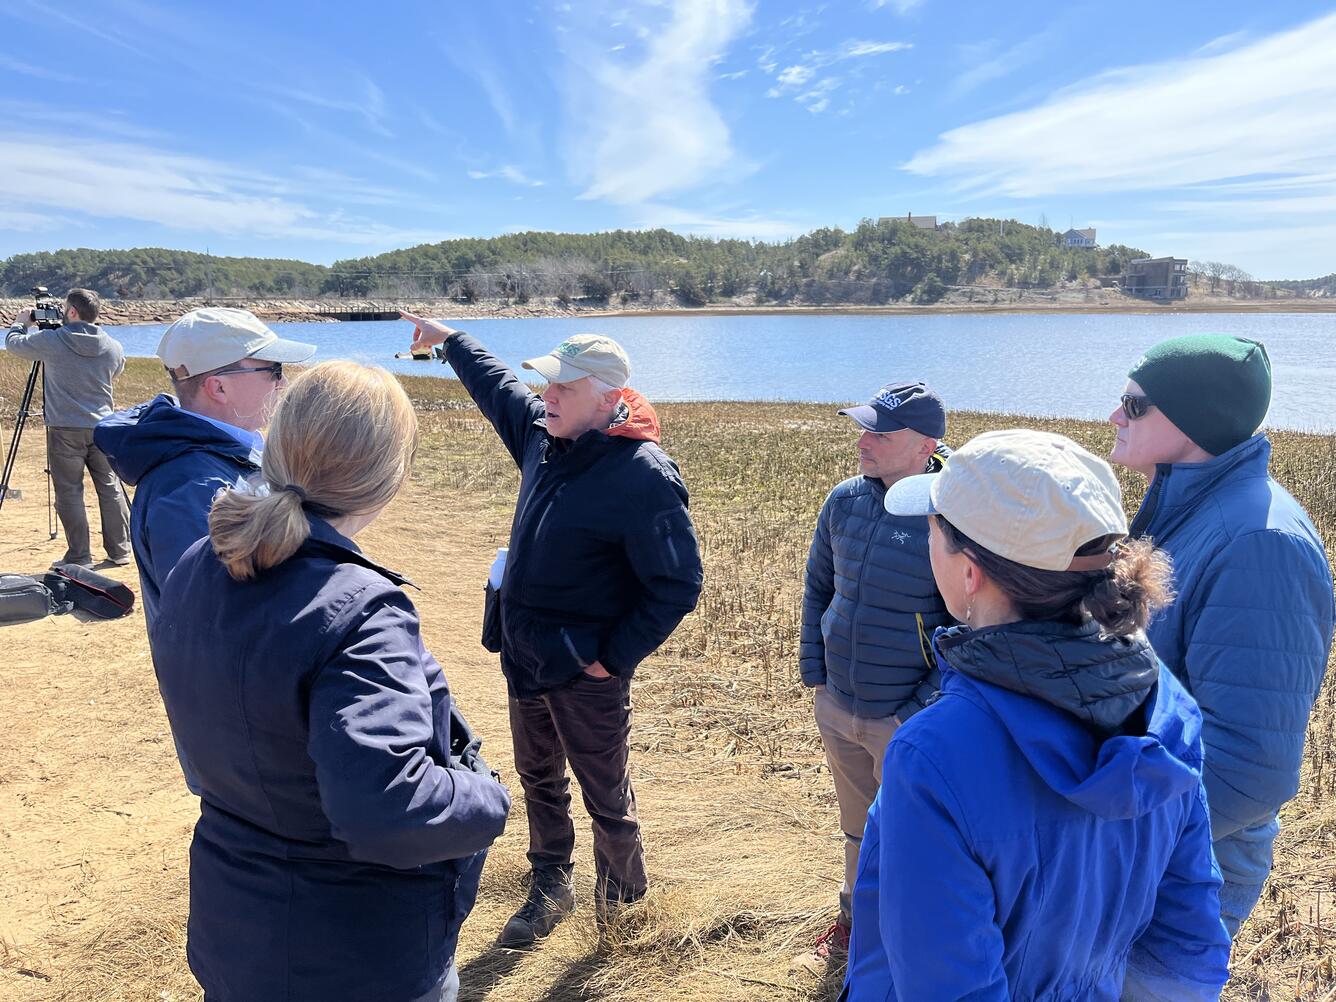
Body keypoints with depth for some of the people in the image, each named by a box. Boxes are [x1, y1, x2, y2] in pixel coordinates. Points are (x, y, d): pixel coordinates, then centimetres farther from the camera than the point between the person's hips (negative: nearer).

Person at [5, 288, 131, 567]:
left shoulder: (50, 341, -8)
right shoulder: (112, 346, 1)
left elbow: (13, 343, 10)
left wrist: (21, 322, 31)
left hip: (65, 429, -3)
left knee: (69, 492, 3)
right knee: (110, 488, 10)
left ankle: (79, 557, 5)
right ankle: (120, 551, 14)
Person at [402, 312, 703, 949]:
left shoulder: (643, 475, -24)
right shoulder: (544, 431, 0)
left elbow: (677, 585, -22)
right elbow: (498, 386, 22)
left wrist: (616, 656, -19)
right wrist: (448, 339, 33)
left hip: (586, 675, -7)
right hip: (526, 658, 8)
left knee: (607, 800, 10)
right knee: (539, 781, 24)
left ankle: (624, 912, 35)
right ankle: (549, 889, 46)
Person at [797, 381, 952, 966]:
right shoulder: (845, 500, -3)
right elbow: (817, 587, 9)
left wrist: (924, 707, -15)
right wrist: (813, 672, 6)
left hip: (906, 720, -5)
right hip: (837, 707, 5)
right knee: (857, 828, 25)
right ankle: (854, 918, 48)